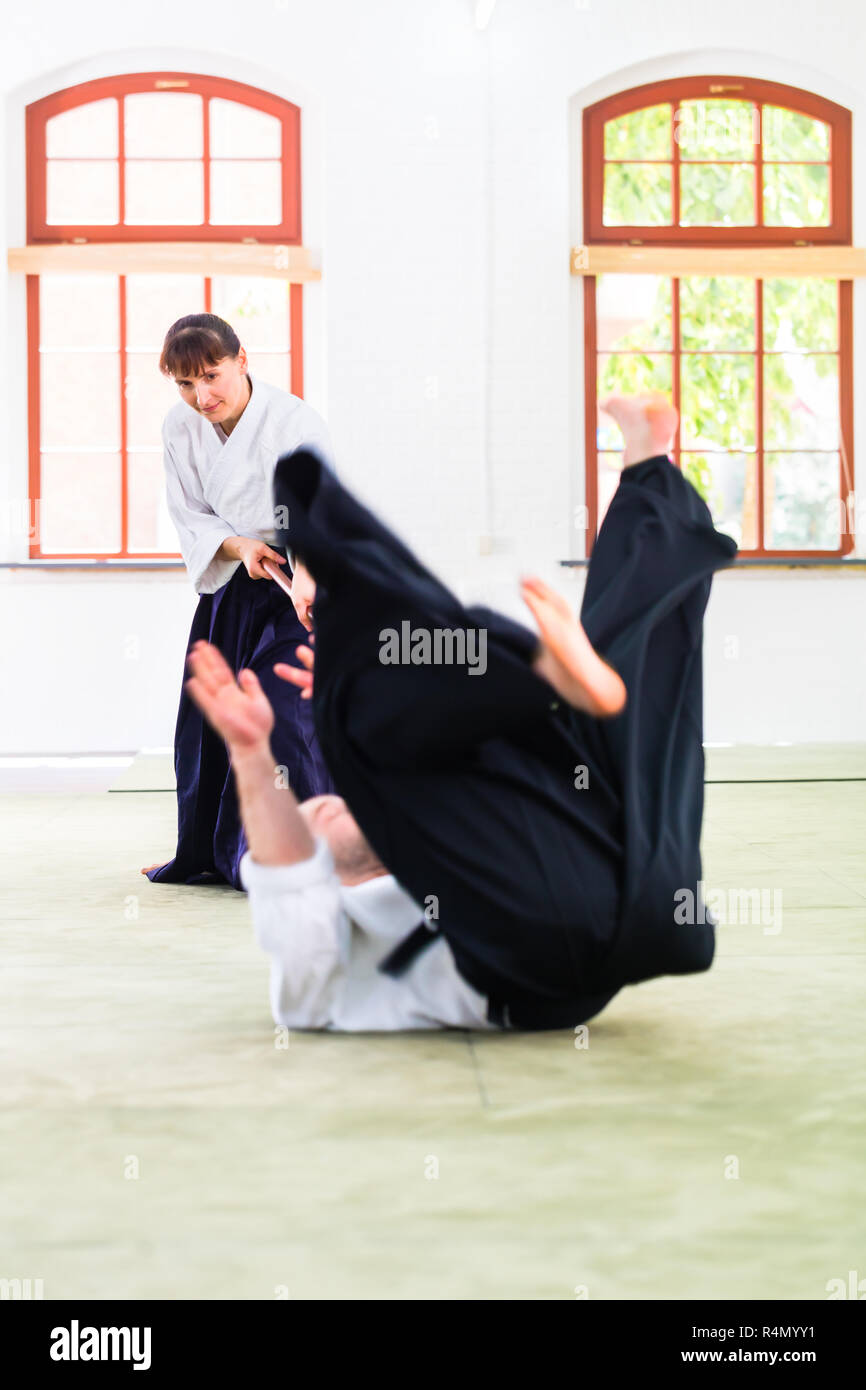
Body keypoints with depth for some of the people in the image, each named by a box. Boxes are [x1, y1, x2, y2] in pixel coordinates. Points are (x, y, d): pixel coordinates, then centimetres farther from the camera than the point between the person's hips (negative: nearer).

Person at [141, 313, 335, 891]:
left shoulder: (295, 421, -21)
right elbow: (191, 515, 4)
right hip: (230, 587, 6)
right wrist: (237, 546, -18)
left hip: (299, 588, -6)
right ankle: (208, 854, 29)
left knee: (287, 710, -18)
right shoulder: (181, 428, -3)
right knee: (208, 716, 11)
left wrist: (306, 577, -55)